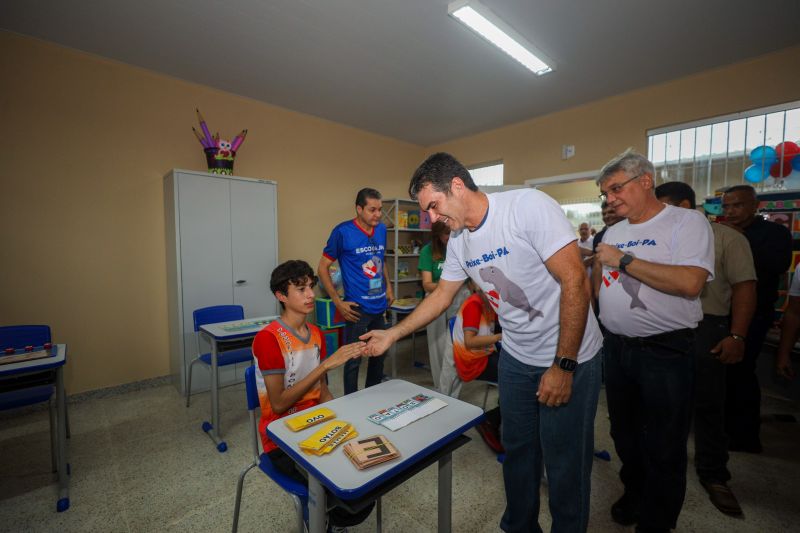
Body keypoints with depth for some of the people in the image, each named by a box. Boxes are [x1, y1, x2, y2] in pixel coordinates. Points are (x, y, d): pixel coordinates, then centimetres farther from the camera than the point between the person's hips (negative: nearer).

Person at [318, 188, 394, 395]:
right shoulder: (343, 232, -12)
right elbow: (323, 268, -7)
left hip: (380, 305, 6)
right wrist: (338, 302, -12)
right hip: (357, 308, -6)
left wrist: (389, 287, 13)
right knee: (353, 359, 4)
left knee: (379, 353, 19)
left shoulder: (382, 229, 4)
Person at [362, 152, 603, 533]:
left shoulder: (528, 206, -21)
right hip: (516, 358, 6)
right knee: (517, 451, 19)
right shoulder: (458, 241, 0)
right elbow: (441, 296, 10)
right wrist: (392, 334, 9)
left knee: (565, 463, 8)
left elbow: (575, 283, -22)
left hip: (569, 358, -5)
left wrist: (564, 366, -20)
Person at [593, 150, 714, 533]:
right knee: (624, 434, 22)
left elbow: (690, 283, -25)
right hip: (615, 347, 6)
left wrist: (624, 260, -20)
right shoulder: (613, 232, 10)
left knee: (663, 448, 10)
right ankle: (634, 492, 46)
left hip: (665, 352, -6)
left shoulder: (687, 222, -9)